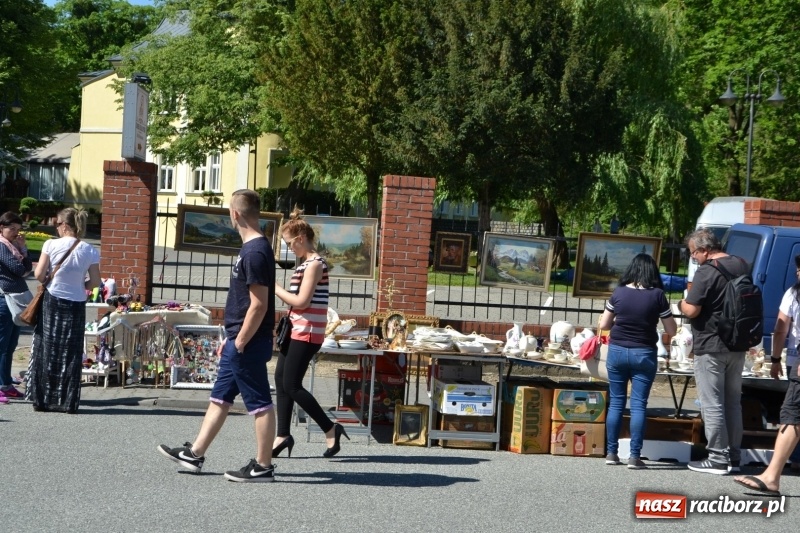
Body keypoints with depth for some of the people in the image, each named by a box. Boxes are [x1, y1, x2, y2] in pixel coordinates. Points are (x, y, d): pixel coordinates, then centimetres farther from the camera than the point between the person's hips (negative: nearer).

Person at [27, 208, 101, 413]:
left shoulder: (51, 245, -9)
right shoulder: (89, 250, -6)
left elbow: (39, 275, -7)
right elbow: (95, 282, -4)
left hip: (52, 301, 0)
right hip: (76, 305, 1)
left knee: (47, 349, 10)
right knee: (71, 353, 8)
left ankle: (42, 399, 14)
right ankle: (68, 402, 9)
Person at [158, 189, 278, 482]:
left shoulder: (255, 252, -19)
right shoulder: (251, 248, 12)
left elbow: (259, 305, -22)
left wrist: (239, 343, -17)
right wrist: (231, 339, 20)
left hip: (249, 343, -10)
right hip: (239, 340, 10)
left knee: (260, 403, -1)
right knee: (219, 398, 16)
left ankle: (263, 466, 6)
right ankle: (195, 454, 25)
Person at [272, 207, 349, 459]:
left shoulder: (314, 264, -14)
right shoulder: (308, 263, 15)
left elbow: (301, 301, -20)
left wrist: (276, 289, -9)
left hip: (307, 332, -10)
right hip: (297, 331, 10)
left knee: (291, 385, -8)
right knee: (281, 379, 10)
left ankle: (330, 429, -2)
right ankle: (283, 435, 15)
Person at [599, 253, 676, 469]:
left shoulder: (618, 292, -3)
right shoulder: (657, 295, -7)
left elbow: (603, 325, 4)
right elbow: (672, 331, -1)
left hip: (617, 351, 2)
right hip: (644, 354, -2)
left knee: (616, 402, 9)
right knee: (638, 405, 1)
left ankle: (611, 453, 13)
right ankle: (634, 457, -1)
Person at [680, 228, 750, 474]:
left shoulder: (707, 272, -18)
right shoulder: (742, 266, 7)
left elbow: (692, 310, -20)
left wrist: (681, 304, 0)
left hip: (711, 347, -8)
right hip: (737, 346, 8)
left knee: (712, 405, -1)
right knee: (733, 402, 15)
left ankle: (718, 459, 1)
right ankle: (734, 457, 20)